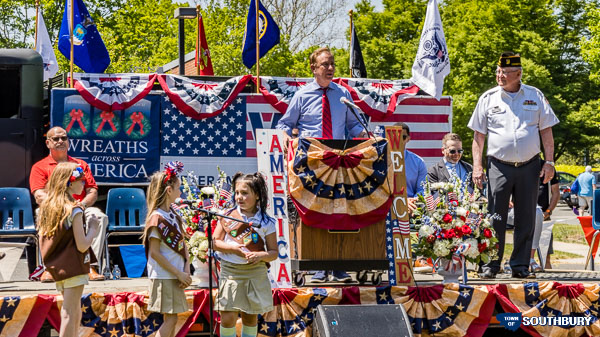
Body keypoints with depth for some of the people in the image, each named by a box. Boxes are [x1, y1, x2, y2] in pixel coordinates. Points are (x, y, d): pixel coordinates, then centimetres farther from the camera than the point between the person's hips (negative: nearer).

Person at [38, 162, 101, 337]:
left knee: (74, 312, 17)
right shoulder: (74, 210, -14)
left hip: (56, 266, 8)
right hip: (73, 267, -8)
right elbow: (82, 245, -15)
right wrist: (93, 228, -2)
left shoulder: (47, 207, 7)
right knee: (69, 314, -5)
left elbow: (42, 239, 10)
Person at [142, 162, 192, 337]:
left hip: (175, 275, 8)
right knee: (170, 318, -9)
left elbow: (183, 245, 11)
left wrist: (186, 271, -3)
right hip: (163, 276, -8)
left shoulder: (173, 215, 11)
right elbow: (154, 253, -17)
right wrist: (179, 273, -16)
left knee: (171, 318, 9)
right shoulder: (157, 218, -15)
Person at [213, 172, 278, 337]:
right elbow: (215, 242, 5)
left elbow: (274, 252, 1)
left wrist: (260, 255, -19)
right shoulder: (227, 216, 2)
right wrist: (231, 247, -14)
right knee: (228, 317, -6)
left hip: (255, 272, 0)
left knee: (251, 316, 11)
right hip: (230, 271, 0)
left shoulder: (266, 222, -1)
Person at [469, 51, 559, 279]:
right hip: (499, 166, -1)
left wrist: (549, 162, 1)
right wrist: (477, 166, -2)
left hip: (529, 166, 1)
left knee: (526, 219, 4)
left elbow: (546, 131, 9)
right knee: (495, 218, -3)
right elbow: (478, 134, 7)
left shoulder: (535, 96, 7)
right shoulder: (488, 98, 5)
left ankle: (520, 266, 12)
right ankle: (491, 265, 5)